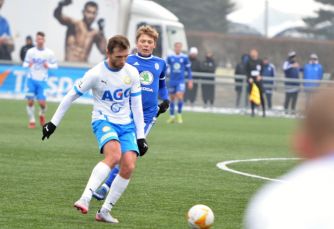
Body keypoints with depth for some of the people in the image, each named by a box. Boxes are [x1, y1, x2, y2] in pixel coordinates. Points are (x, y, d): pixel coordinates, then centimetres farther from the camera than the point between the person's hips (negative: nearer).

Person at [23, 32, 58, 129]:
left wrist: (48, 66, -13)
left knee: (42, 102, -8)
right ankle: (32, 121, 11)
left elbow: (55, 65, 7)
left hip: (42, 80, -1)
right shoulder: (30, 51, 2)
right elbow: (25, 63, 10)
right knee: (30, 101, -5)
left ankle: (42, 114, 25)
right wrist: (27, 65, -13)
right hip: (31, 79, 1)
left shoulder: (49, 53, -1)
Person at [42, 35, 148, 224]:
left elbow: (137, 105, 8)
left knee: (129, 166, -14)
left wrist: (140, 136, 6)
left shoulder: (132, 73, 0)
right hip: (103, 121, -4)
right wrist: (53, 123, 1)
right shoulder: (96, 74, -11)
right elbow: (71, 96, -2)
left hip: (126, 124, 5)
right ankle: (85, 199, -42)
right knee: (114, 155, -33)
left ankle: (105, 211, -3)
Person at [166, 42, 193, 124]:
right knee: (172, 98, 6)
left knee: (180, 97, -17)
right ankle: (172, 117, 17)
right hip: (172, 81, 2)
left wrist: (190, 81, 6)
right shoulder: (170, 57, 3)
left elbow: (188, 69, 8)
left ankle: (179, 115, -1)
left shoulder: (185, 57, 0)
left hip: (181, 81, -2)